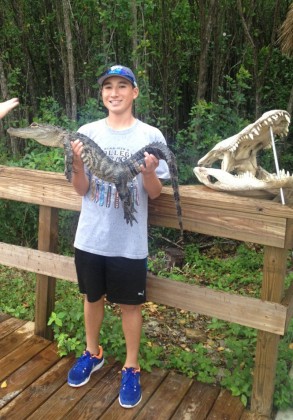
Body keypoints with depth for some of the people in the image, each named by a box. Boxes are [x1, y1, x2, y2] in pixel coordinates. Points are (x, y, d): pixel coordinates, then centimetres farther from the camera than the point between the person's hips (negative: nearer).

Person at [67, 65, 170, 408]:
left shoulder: (151, 136, -7)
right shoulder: (87, 133, -1)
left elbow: (155, 193, -4)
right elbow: (81, 190, 0)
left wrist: (149, 173, -25)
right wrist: (77, 165, -20)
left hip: (129, 241, -2)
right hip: (90, 236, 3)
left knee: (130, 303, 11)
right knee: (92, 295, 20)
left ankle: (131, 367, 32)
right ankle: (92, 353, 44)